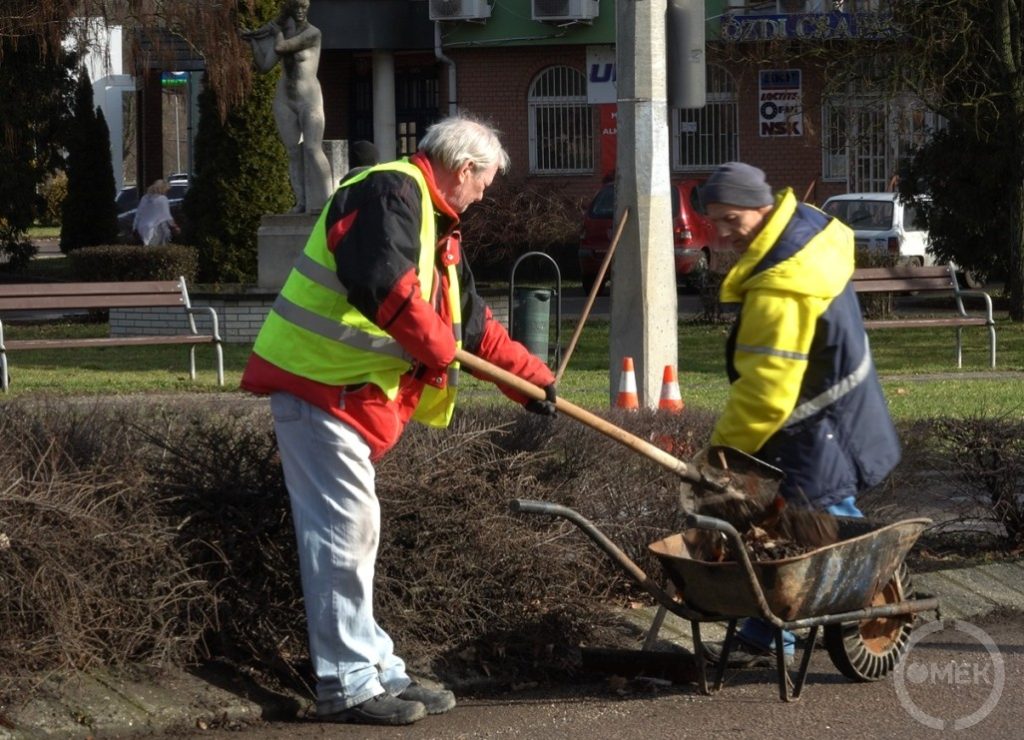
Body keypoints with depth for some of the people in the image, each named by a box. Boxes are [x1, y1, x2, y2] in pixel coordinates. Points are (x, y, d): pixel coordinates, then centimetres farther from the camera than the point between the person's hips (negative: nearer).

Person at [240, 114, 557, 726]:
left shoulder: (435, 225, 19)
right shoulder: (392, 192, -14)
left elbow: (472, 320, 27)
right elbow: (379, 282, -29)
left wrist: (531, 374, 25)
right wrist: (437, 348, -19)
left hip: (352, 392, 11)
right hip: (319, 383, -11)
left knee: (355, 530, 15)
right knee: (344, 529, -8)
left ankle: (377, 671, 23)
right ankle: (349, 685, -4)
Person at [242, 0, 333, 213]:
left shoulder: (312, 33, -14)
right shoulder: (283, 31, 5)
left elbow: (280, 47, -24)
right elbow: (264, 65, 2)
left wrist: (276, 31, -5)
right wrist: (253, 40, -3)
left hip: (309, 99, -5)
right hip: (284, 100, 5)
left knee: (312, 150, -13)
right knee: (294, 152, 2)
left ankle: (320, 202, -12)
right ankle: (302, 201, 4)